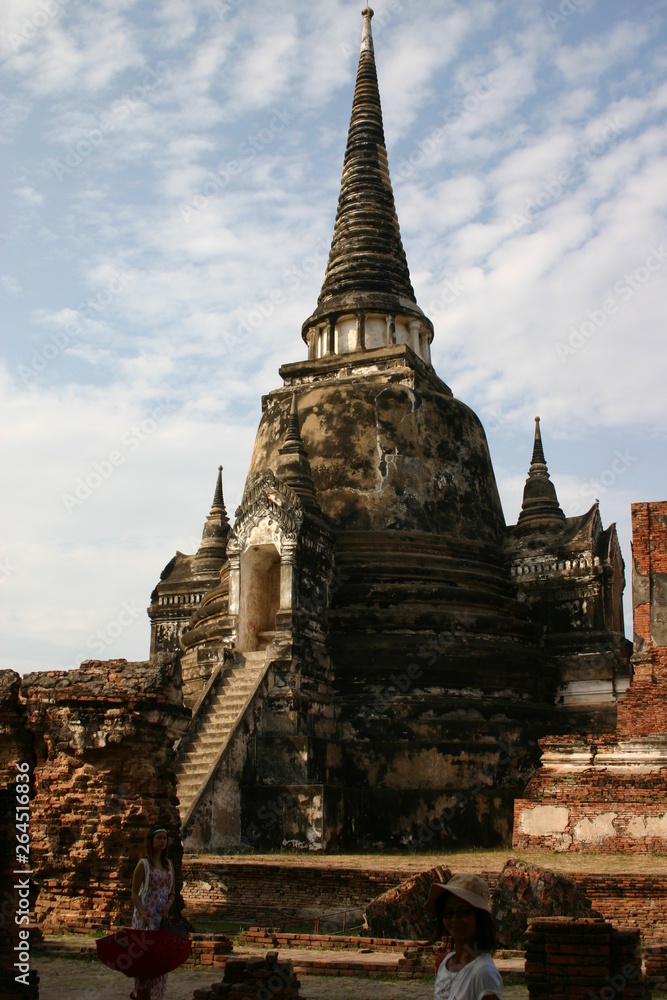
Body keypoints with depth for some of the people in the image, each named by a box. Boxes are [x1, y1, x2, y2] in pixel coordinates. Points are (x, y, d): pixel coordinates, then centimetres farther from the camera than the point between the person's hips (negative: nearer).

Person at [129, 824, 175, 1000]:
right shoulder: (144, 864, -6)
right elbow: (134, 893, -7)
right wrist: (142, 914, -19)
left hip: (162, 916, 5)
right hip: (145, 916, -5)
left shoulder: (169, 864, 10)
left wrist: (169, 904, -5)